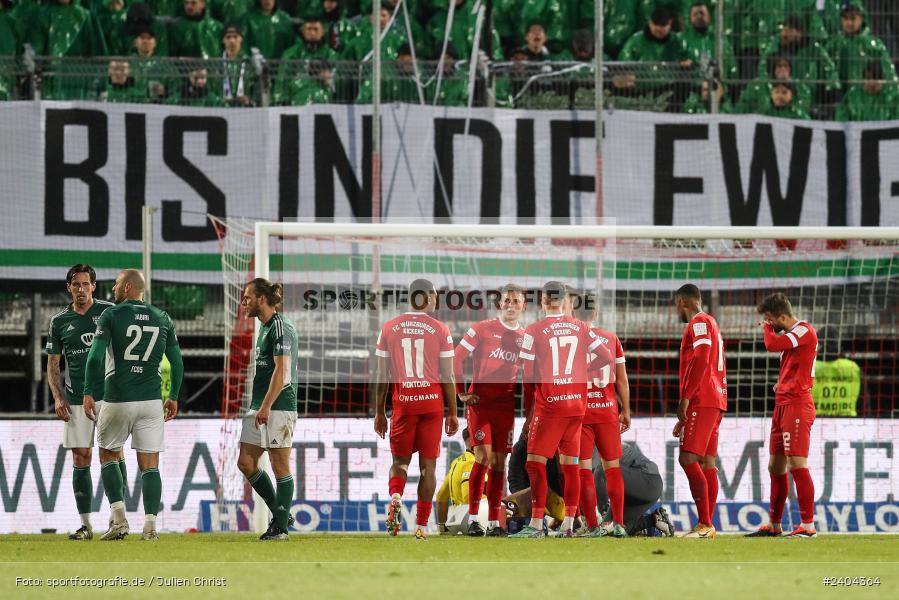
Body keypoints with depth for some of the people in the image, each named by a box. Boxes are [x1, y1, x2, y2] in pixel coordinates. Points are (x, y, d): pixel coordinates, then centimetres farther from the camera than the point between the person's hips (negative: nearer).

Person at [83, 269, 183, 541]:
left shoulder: (111, 315, -4)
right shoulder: (162, 319, 8)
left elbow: (95, 357, -12)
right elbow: (177, 362, 10)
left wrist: (89, 393, -6)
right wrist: (174, 397, 20)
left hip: (116, 401, -2)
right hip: (151, 401, 2)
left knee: (108, 455, 16)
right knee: (150, 465, 4)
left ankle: (119, 519, 4)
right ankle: (150, 524, -7)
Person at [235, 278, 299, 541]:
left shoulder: (281, 327, -13)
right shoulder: (264, 326, 17)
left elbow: (281, 371, -19)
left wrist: (266, 406, -22)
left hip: (278, 408, -10)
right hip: (260, 407, 10)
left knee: (280, 465, -3)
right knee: (246, 463, 8)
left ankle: (281, 528, 3)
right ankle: (280, 514, 18)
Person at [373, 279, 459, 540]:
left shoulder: (389, 328, 3)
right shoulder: (440, 330, -3)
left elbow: (382, 376, 6)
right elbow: (448, 377, -2)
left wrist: (379, 412, 14)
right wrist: (452, 413, 6)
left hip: (403, 401, 1)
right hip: (432, 400, -1)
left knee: (400, 459, 12)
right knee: (428, 464, 5)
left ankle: (395, 497, -18)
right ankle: (421, 526, 4)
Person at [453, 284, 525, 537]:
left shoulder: (525, 337, 11)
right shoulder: (482, 329, -2)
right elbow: (457, 357, 0)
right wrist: (461, 392, -3)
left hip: (506, 405, 4)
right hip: (479, 401, -4)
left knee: (499, 461, 3)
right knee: (484, 456, -15)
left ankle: (494, 522, 6)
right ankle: (473, 518, -10)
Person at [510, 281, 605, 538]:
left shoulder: (534, 330, -4)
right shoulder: (581, 327, 7)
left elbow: (528, 375, -3)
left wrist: (528, 410, 5)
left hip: (549, 404, -5)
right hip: (577, 403, 5)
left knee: (536, 463, -2)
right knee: (570, 464, 9)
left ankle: (536, 524, -8)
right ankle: (569, 524, 8)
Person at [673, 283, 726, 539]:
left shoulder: (699, 322, -5)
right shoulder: (710, 324, 26)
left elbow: (701, 361, -19)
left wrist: (685, 398, -21)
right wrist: (685, 418, 30)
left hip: (702, 401, -10)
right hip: (716, 401, 10)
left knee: (689, 459, -14)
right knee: (707, 463, 7)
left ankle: (705, 525, -20)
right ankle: (707, 526, 4)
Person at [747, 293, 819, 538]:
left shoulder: (804, 331, -11)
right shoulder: (790, 335, 20)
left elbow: (772, 344, -23)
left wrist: (766, 328, -2)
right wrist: (781, 384, 11)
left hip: (796, 405, -10)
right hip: (782, 405, 10)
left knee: (797, 464, -14)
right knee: (775, 466, 12)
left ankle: (808, 525, -15)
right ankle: (774, 525, 18)